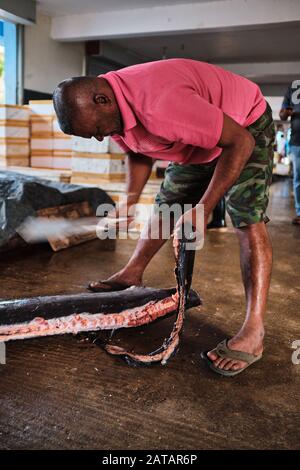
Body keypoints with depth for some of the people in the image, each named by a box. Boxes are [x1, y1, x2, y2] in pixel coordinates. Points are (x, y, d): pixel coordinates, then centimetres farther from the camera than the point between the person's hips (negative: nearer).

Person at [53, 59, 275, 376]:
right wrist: (129, 203, -7)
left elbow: (240, 142, -35)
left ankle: (254, 333, -19)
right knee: (166, 205, 12)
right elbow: (139, 154, 5)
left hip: (245, 128, -8)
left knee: (248, 221, -19)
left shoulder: (159, 104, -41)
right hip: (198, 138, 8)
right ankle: (132, 273, 29)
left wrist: (202, 209, -34)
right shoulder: (110, 109, -13)